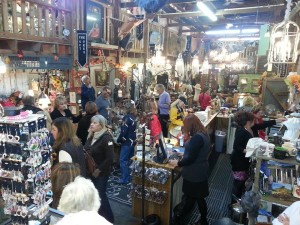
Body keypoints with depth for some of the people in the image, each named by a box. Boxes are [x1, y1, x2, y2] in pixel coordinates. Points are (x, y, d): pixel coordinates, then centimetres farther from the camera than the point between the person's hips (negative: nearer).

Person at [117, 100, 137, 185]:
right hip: (132, 141, 9)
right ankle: (130, 176, 26)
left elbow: (123, 131, -19)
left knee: (123, 160, -2)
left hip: (126, 142, -9)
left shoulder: (127, 117, -17)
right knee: (129, 159, 17)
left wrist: (118, 140, -7)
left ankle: (125, 179, 1)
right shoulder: (133, 117, 8)